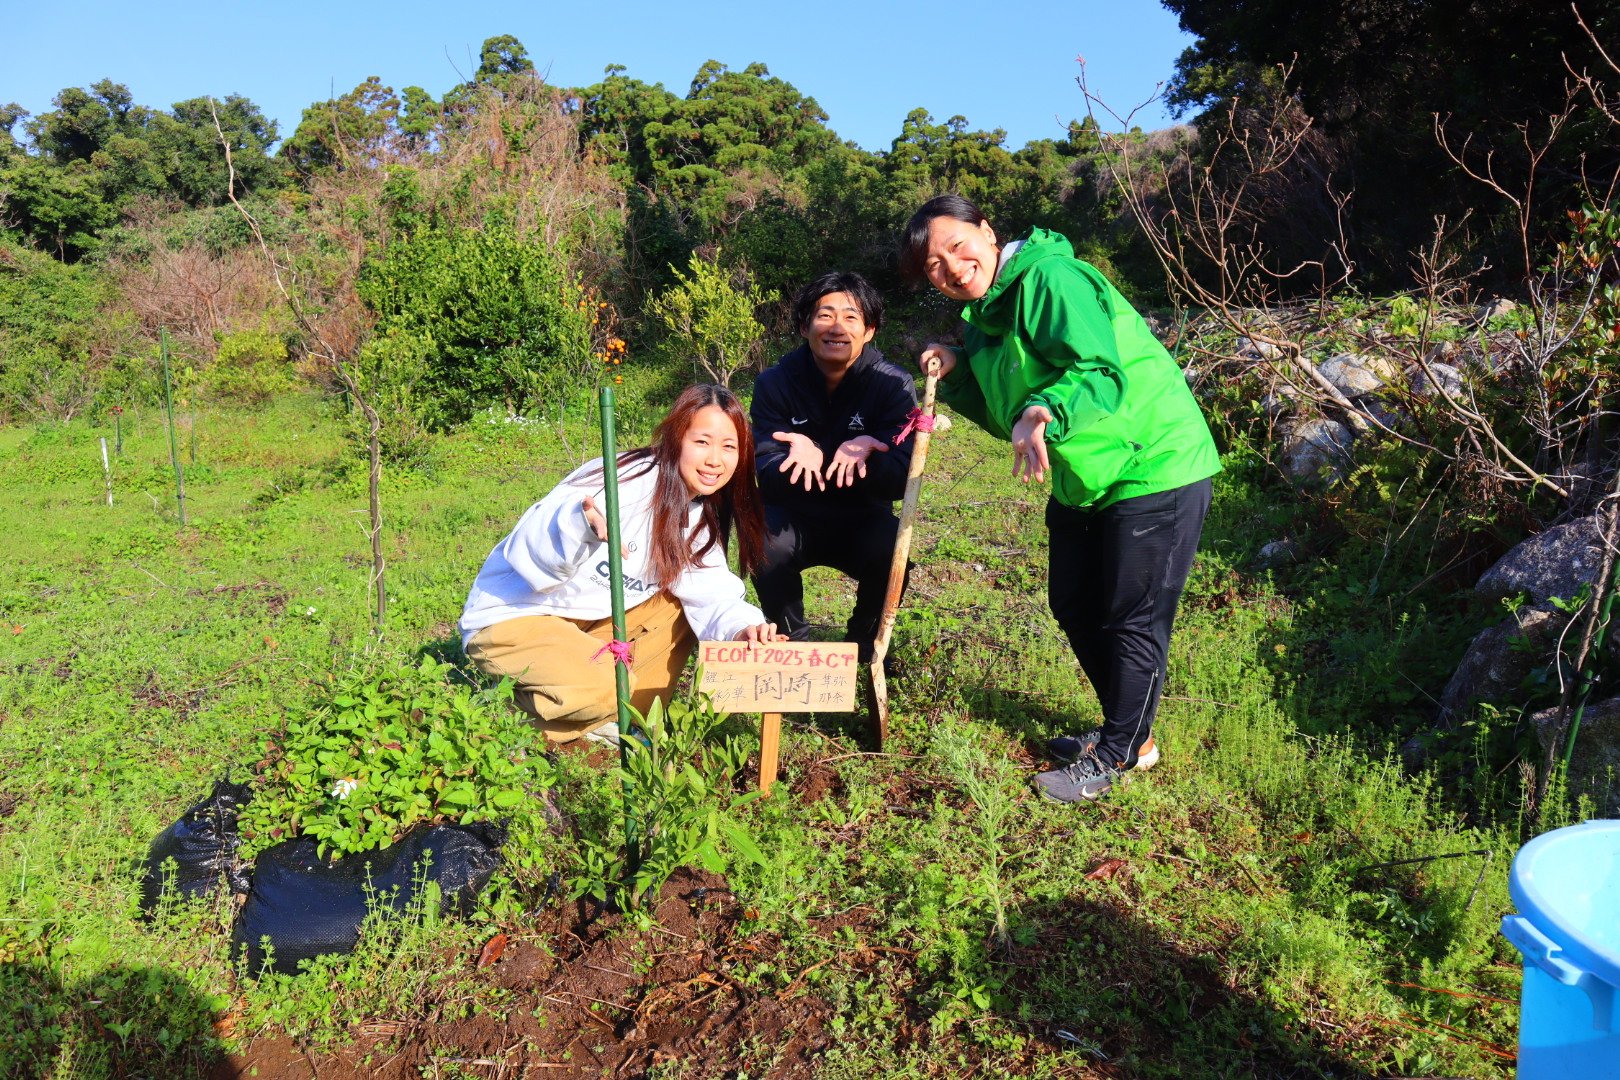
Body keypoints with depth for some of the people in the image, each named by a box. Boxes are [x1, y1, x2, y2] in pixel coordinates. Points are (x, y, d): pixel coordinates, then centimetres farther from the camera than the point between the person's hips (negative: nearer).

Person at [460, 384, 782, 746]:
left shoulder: (699, 519, 4)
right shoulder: (626, 481, -22)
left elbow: (710, 595, -5)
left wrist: (741, 625, -27)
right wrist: (580, 525, -50)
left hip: (588, 626, 8)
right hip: (510, 618, -8)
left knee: (679, 606, -2)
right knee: (604, 686, -30)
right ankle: (512, 702, -1)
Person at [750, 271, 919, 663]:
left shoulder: (894, 385, -12)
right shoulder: (775, 382, -10)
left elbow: (900, 479, -18)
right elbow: (762, 474, -16)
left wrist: (865, 455, -41)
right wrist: (800, 458, -40)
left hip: (862, 522, 0)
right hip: (795, 517, 0)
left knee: (890, 551, -32)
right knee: (766, 544, -32)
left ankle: (863, 643, 0)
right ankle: (794, 641, -3)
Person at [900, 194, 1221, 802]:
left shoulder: (1049, 278, -20)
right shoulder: (984, 315, 8)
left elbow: (1103, 372, -32)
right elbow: (1006, 417, 11)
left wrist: (1045, 413, -48)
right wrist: (957, 374, -3)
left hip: (1154, 468, -10)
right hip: (1084, 480, 10)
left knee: (1134, 620, 1)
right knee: (1075, 607, 18)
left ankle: (1116, 757, 19)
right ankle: (1127, 732, 37)